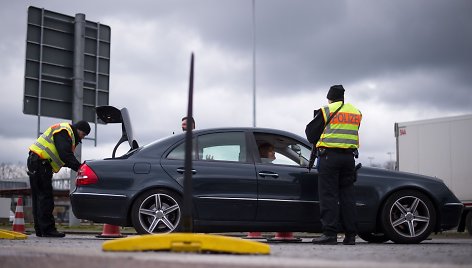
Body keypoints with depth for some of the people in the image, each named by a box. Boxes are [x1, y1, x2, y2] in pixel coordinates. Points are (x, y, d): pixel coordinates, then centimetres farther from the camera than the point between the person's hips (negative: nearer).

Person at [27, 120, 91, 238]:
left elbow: (66, 155, 17)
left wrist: (78, 166, 2)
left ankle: (40, 230, 14)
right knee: (46, 197, -11)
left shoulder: (69, 135, 21)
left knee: (38, 198, 10)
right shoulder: (64, 132, -12)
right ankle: (47, 230, -12)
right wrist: (78, 167, -25)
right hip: (40, 163, -11)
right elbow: (64, 154, -23)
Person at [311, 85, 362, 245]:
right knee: (347, 195, 7)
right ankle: (350, 235, 6)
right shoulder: (356, 112, 15)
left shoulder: (327, 110, 1)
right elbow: (353, 133, 14)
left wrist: (317, 144, 26)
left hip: (329, 155, -5)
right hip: (349, 157, 5)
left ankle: (330, 234, -10)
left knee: (328, 195, -4)